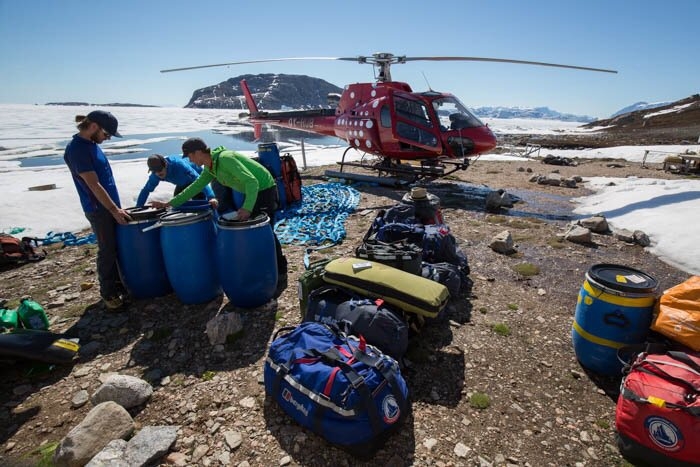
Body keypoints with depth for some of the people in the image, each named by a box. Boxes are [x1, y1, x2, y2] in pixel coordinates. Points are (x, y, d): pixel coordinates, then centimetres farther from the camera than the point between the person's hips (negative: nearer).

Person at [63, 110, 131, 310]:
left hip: (110, 206, 8)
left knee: (117, 248, 14)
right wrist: (114, 210, -19)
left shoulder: (92, 144, 10)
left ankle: (117, 284, 28)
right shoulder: (76, 149, -17)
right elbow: (94, 185, -20)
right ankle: (107, 293, 12)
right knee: (107, 251, -1)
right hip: (99, 210, -8)